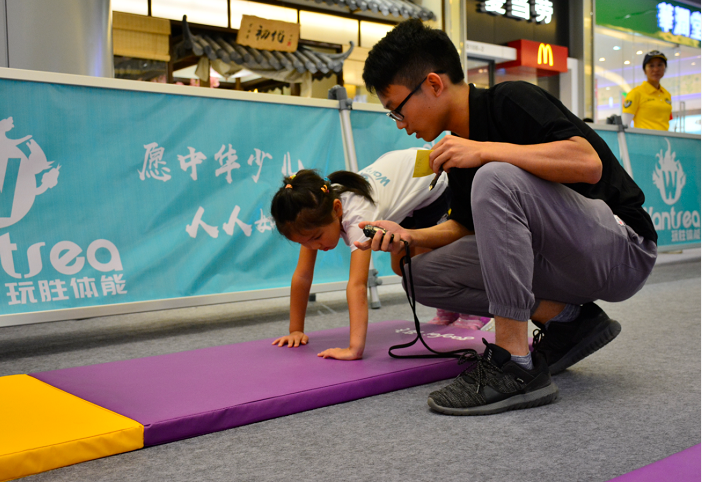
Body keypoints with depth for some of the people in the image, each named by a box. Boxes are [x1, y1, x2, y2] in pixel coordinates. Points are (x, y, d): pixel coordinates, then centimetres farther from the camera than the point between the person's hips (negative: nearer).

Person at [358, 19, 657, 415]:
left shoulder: (511, 100, -15)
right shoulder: (460, 148, 8)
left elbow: (589, 163, -29)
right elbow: (469, 226, 16)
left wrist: (485, 150, -29)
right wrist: (409, 236, -1)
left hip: (623, 249, -8)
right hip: (559, 261, 8)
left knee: (496, 179, -32)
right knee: (424, 274, -2)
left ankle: (516, 366, -27)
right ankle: (568, 318, 0)